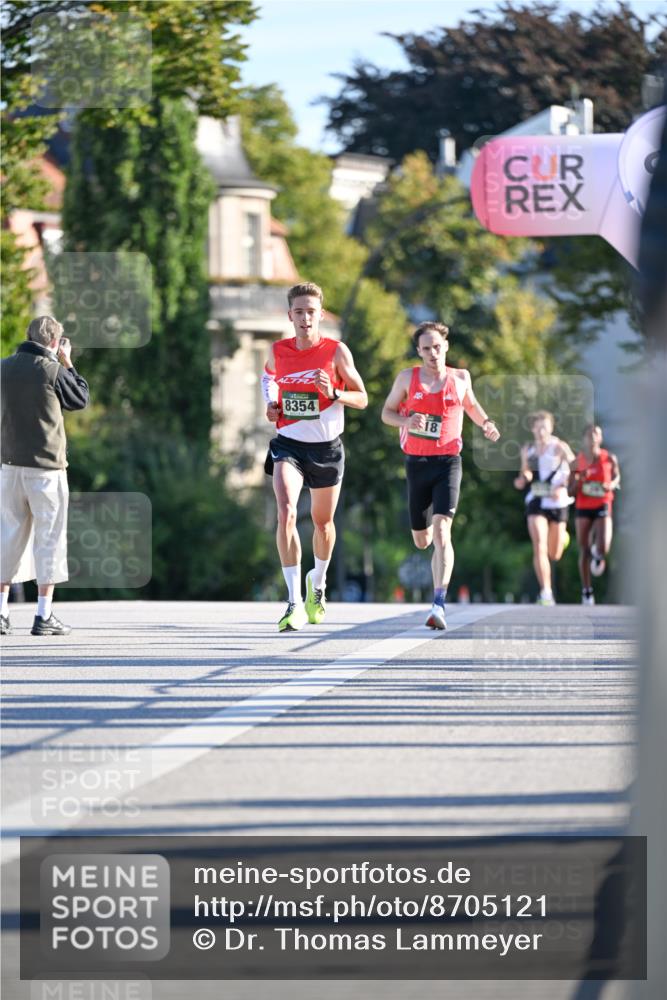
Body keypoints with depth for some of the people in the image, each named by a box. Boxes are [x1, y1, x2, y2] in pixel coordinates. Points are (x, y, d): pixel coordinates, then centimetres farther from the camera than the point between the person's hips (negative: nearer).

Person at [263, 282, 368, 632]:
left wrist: (333, 393, -23)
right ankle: (295, 602, -25)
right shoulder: (278, 351, -2)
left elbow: (362, 399, -4)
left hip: (326, 447, 0)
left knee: (323, 522, 16)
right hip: (288, 445, 0)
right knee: (286, 514, -23)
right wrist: (271, 403, 2)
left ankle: (318, 583, 46)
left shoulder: (336, 351, -9)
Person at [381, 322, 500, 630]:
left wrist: (486, 423, 6)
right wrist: (406, 422, -12)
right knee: (422, 540, 12)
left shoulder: (460, 378, 6)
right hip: (417, 463, 2)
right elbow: (387, 412, 10)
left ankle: (439, 605, -28)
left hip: (448, 463, -2)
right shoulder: (407, 378, 3)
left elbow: (470, 403, 25)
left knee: (441, 532, -20)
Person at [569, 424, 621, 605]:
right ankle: (586, 591, 15)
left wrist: (612, 485, -8)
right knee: (584, 551, 3)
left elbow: (616, 477, 14)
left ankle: (598, 555, 23)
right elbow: (571, 492, 1)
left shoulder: (609, 459, -4)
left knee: (603, 549, -18)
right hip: (583, 508, 1)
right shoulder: (577, 462, -3)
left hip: (602, 506, -1)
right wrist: (579, 480, -18)